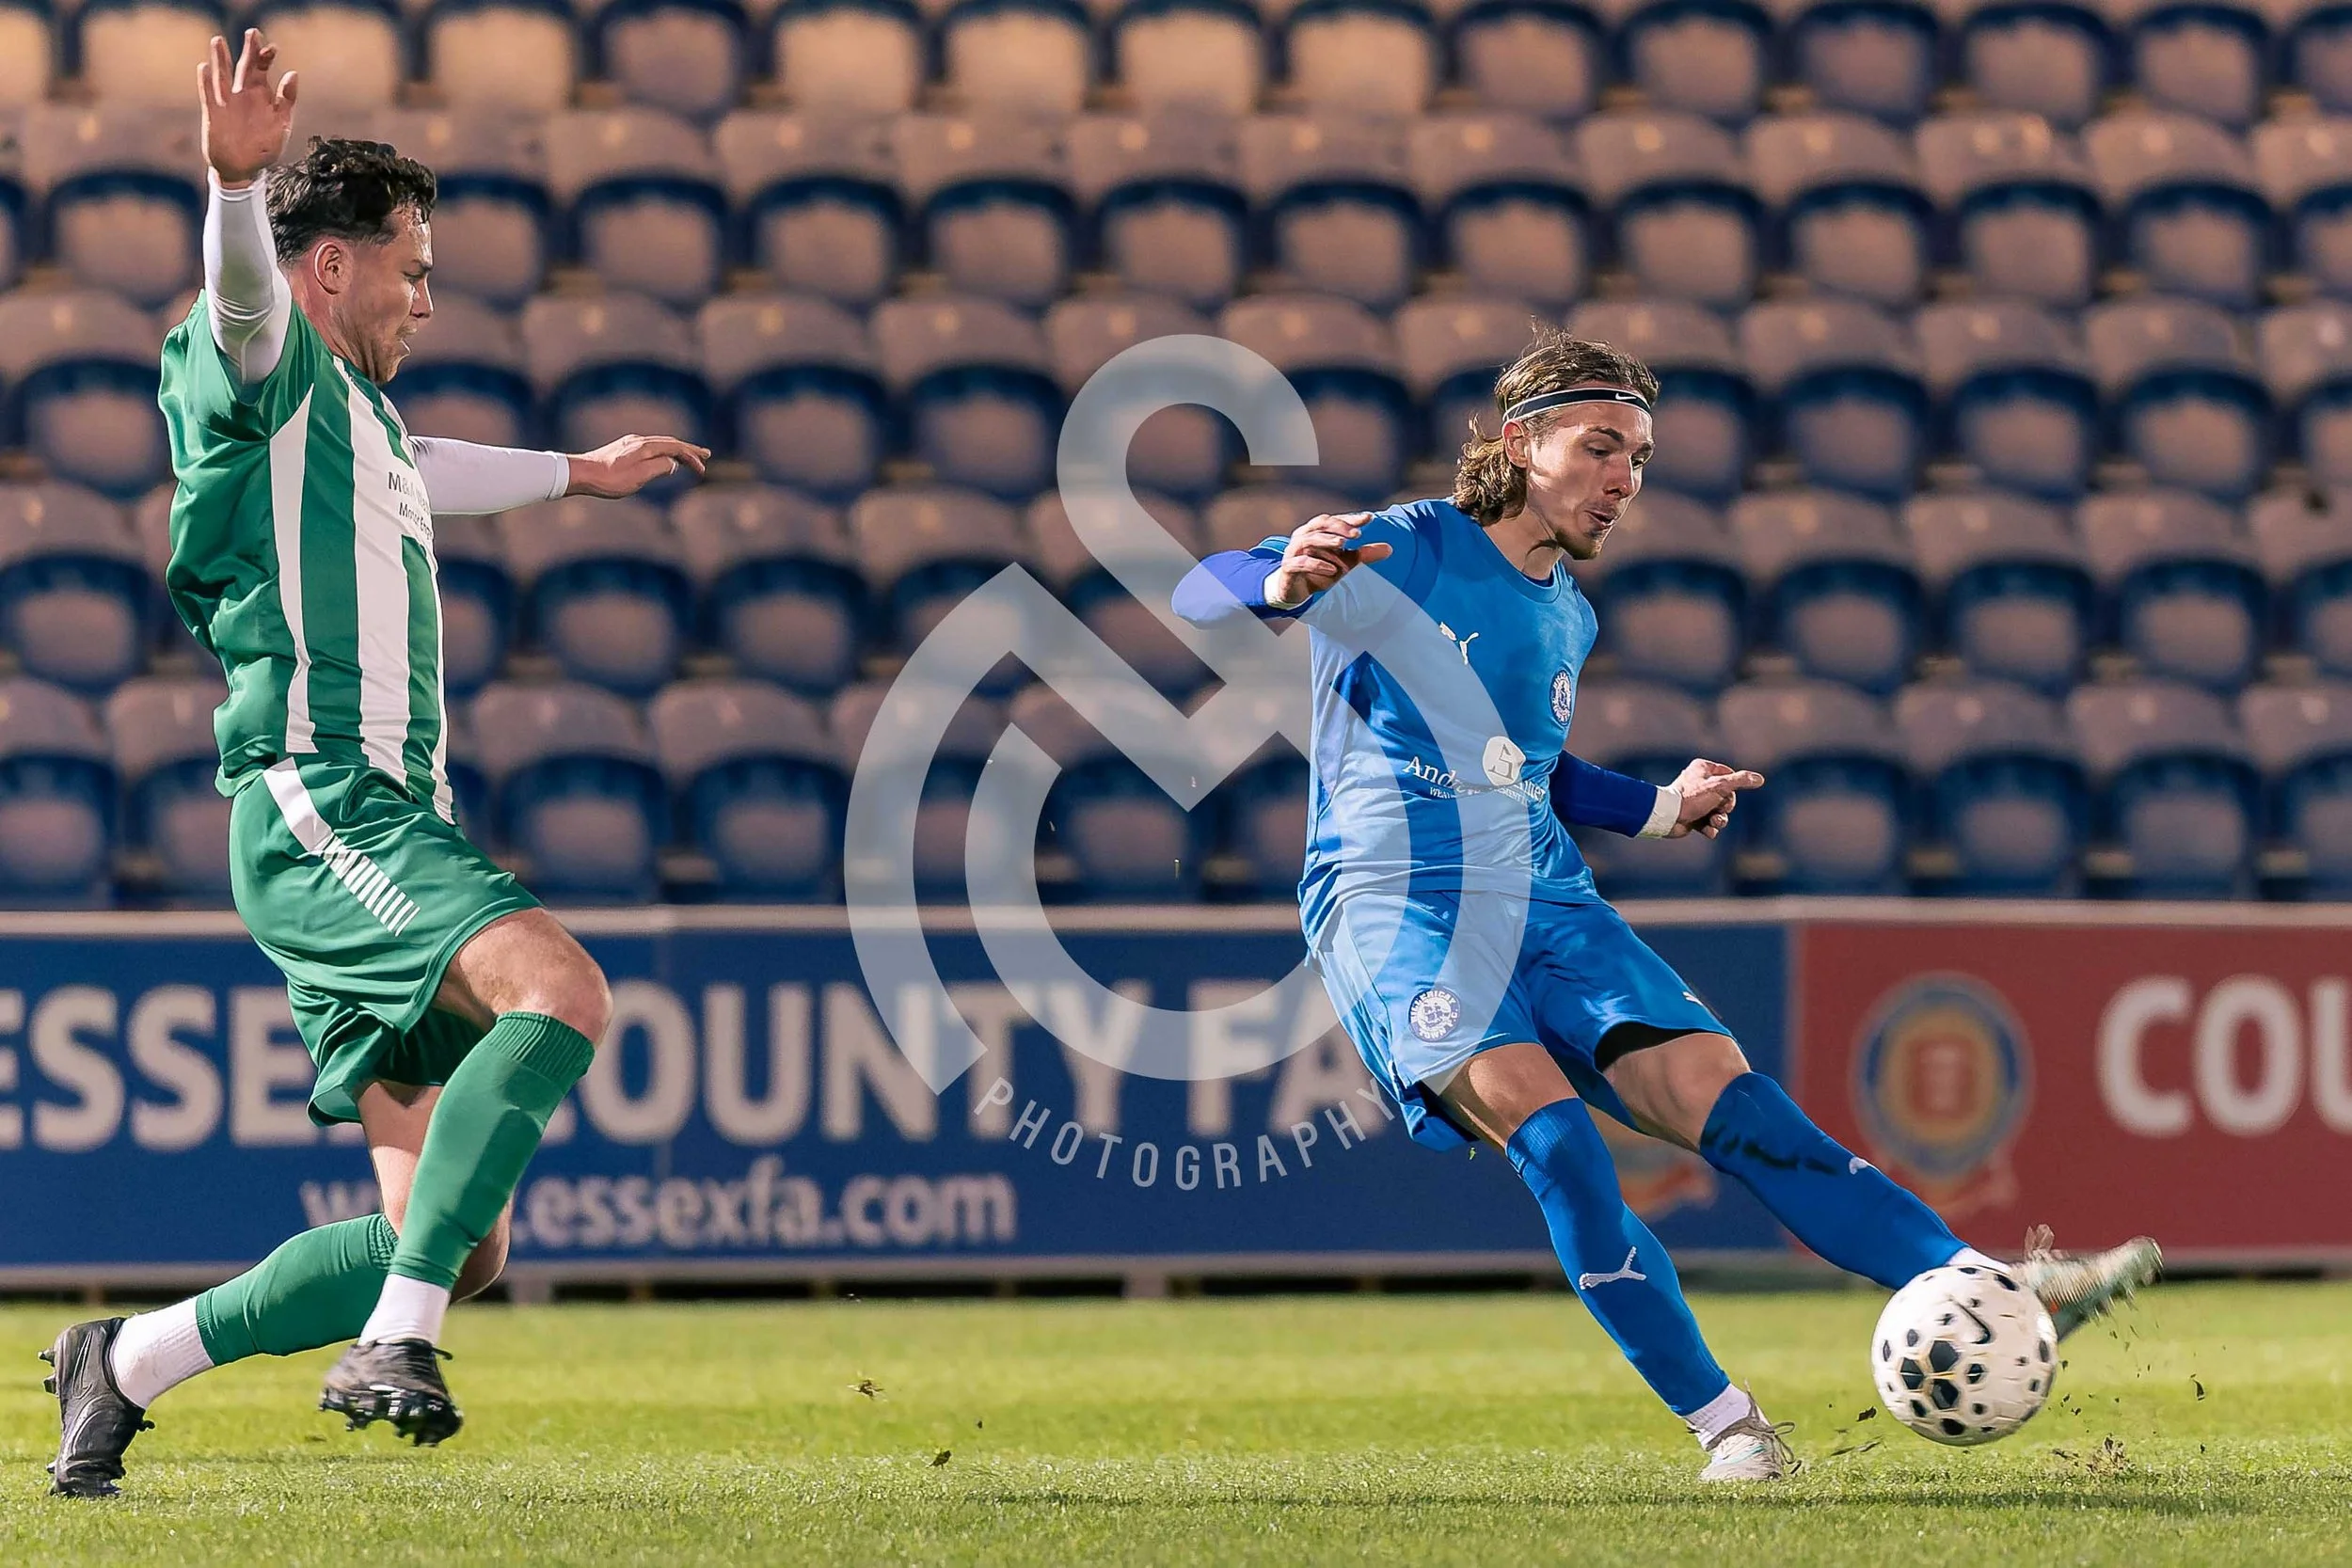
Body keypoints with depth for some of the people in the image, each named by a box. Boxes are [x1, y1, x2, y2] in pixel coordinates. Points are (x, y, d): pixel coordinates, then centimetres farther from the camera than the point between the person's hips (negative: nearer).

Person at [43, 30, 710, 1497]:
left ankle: (124, 1367, 11)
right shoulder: (269, 366, -1)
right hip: (316, 809, -9)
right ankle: (393, 1343, -37)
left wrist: (574, 472, 65)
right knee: (561, 987, -33)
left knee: (456, 1243, 0)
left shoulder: (362, 414, 28)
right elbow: (247, 287, -25)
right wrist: (239, 177, -47)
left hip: (394, 823, 9)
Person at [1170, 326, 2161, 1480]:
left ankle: (1985, 1287, -23)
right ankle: (1720, 1420, -23)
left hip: (1547, 907, 6)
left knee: (1725, 1097, -13)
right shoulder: (1401, 557, -4)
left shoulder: (1566, 617, 18)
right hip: (1393, 904, -6)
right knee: (1548, 1126, -28)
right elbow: (1195, 595, -9)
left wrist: (1659, 810, 18)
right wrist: (1283, 584, -32)